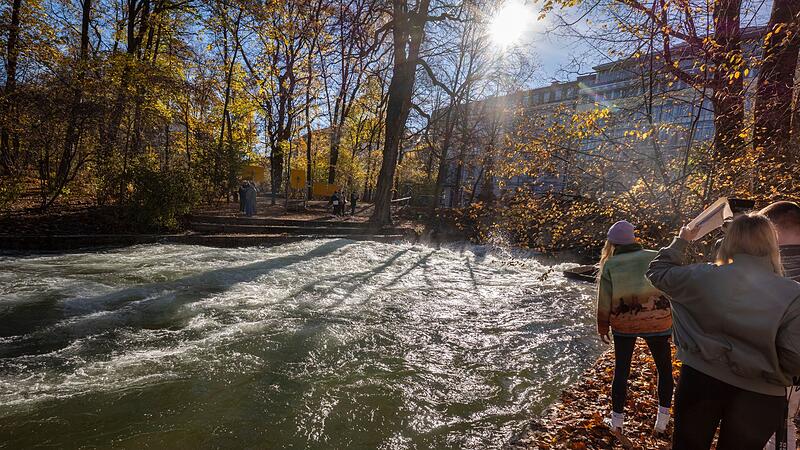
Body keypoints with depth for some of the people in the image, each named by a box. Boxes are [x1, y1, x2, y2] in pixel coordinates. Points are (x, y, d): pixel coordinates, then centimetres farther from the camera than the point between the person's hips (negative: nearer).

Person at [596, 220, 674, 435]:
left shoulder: (610, 265, -2)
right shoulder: (655, 258, -1)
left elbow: (604, 299, -1)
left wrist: (603, 326, 10)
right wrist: (675, 316, 11)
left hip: (624, 324, 0)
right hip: (657, 322, 0)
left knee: (621, 370, 14)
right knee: (665, 369, 19)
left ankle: (617, 419, 21)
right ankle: (662, 418, 23)